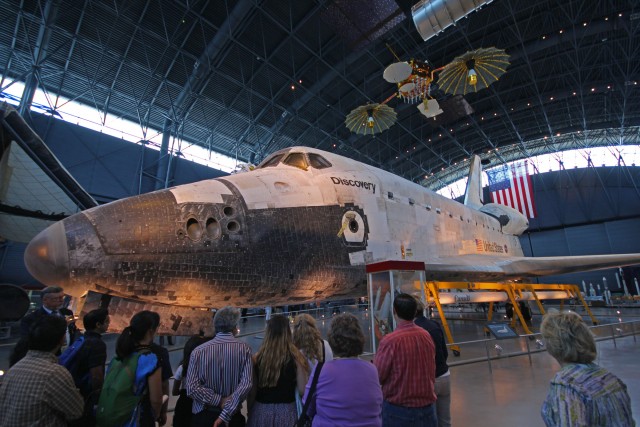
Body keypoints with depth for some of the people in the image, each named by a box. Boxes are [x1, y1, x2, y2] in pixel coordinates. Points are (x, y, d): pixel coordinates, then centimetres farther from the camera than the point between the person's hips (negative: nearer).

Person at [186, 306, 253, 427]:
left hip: (203, 416, 1)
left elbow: (192, 388, -14)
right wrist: (226, 413, -17)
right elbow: (246, 384, -19)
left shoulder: (198, 351, -9)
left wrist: (220, 401, -9)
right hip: (233, 416, -1)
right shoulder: (245, 349, -10)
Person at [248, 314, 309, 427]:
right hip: (286, 411, -1)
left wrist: (250, 413, 13)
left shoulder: (258, 357, -8)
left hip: (261, 411, 1)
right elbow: (302, 390, -12)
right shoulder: (295, 357, -13)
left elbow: (252, 391, -1)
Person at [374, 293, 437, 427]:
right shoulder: (427, 336, -4)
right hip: (427, 408, 5)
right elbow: (431, 371, 9)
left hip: (398, 410, -5)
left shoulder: (390, 341, -23)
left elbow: (377, 376, -14)